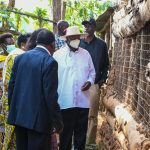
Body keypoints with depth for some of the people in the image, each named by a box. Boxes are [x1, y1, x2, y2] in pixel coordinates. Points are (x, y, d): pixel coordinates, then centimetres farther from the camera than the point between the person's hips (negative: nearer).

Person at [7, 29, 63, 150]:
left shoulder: (20, 58, 6)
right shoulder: (49, 62, -13)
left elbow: (11, 86, 9)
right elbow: (50, 95, -16)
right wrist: (58, 122, -9)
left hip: (19, 116, 6)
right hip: (38, 118, -6)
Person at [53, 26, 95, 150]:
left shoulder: (86, 54, 8)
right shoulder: (58, 55, -2)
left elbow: (92, 72, 15)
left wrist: (90, 81, -7)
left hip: (83, 101, 3)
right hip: (65, 101, -3)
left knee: (81, 131, 12)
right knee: (66, 132, 7)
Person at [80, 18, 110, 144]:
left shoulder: (101, 44, 5)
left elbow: (106, 64, 9)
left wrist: (103, 79, -2)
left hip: (94, 85, -2)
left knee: (92, 116, -1)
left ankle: (90, 142, 7)